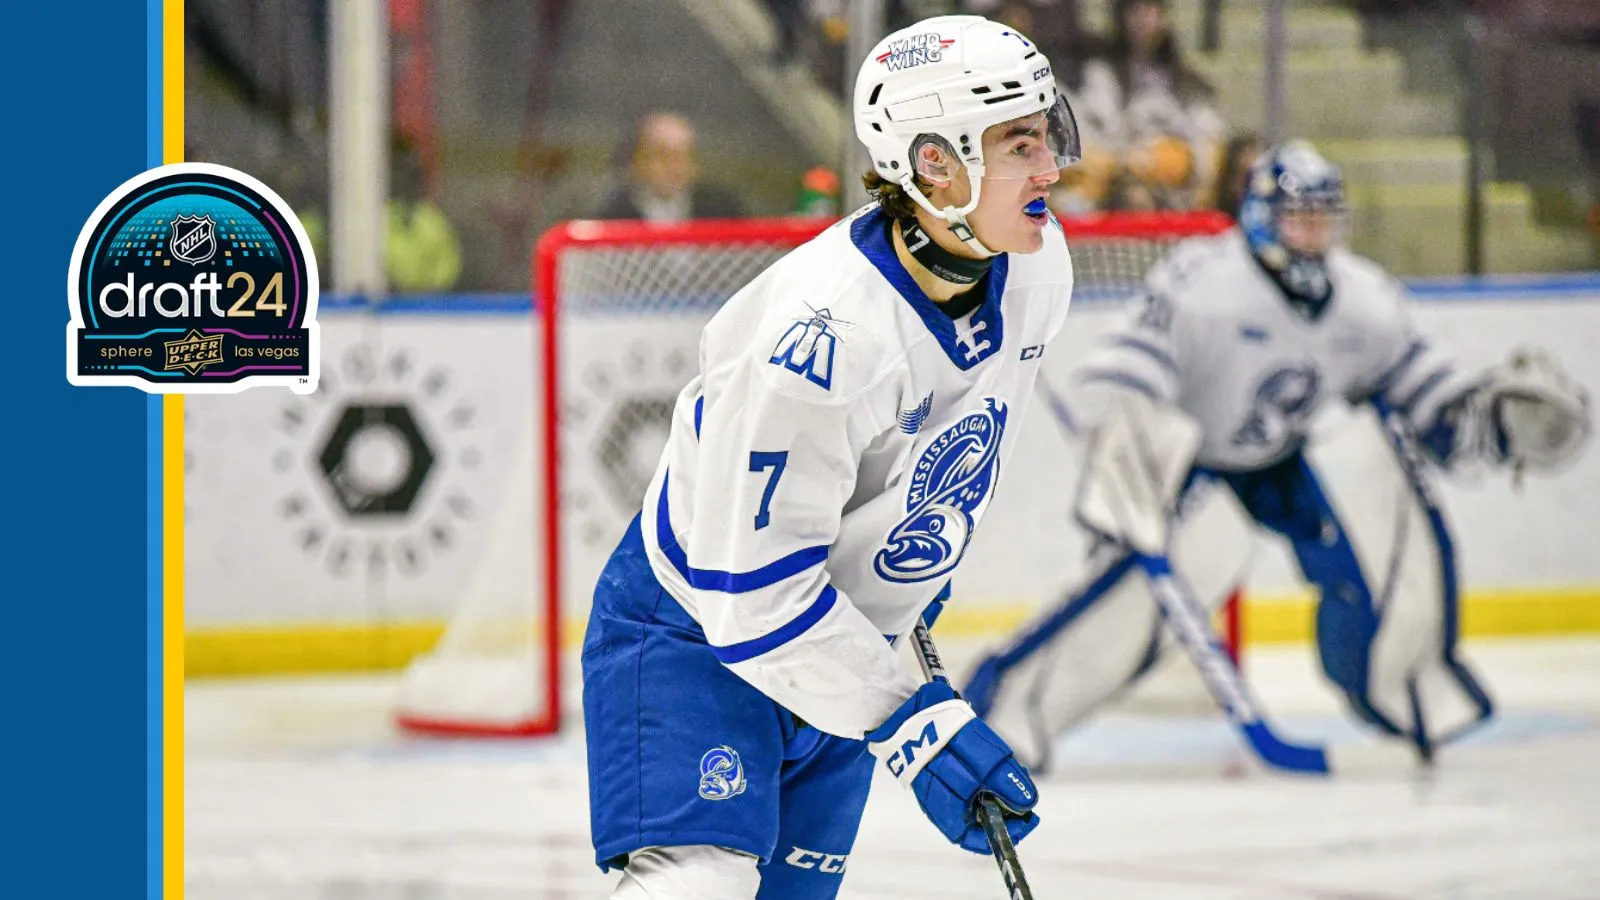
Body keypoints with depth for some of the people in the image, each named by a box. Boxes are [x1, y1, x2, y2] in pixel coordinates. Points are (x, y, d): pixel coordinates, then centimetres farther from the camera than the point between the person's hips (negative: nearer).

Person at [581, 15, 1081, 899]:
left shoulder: (1034, 266, -8)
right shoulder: (823, 329, -33)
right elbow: (753, 593, -31)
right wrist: (914, 726, -31)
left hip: (839, 631, 8)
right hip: (691, 629, -8)